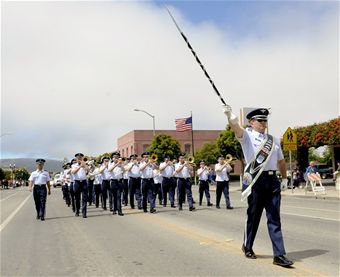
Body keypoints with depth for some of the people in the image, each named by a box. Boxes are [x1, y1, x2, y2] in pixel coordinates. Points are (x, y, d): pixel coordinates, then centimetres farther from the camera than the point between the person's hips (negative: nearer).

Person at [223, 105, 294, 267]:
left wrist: (284, 179, 22)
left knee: (274, 218, 1)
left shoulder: (273, 140, 17)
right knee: (253, 216, 8)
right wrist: (230, 116, -39)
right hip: (255, 180, -4)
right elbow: (236, 127, -19)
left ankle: (279, 255, 2)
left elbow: (281, 161, 24)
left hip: (272, 180, 4)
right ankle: (247, 247, 29)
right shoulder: (247, 136, 2)